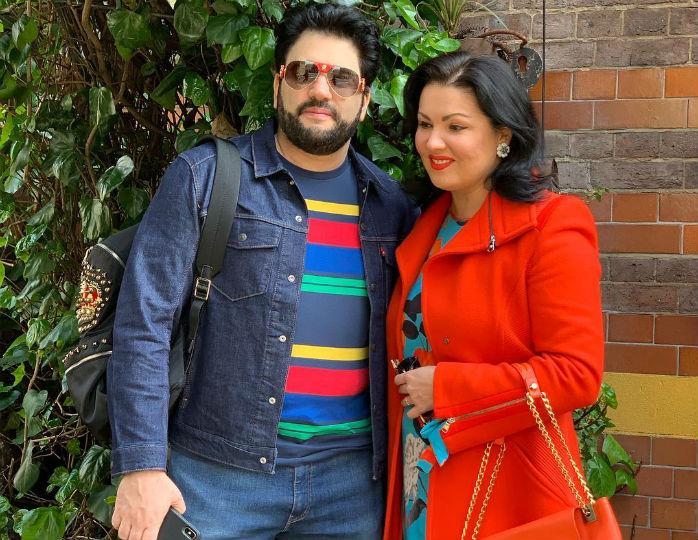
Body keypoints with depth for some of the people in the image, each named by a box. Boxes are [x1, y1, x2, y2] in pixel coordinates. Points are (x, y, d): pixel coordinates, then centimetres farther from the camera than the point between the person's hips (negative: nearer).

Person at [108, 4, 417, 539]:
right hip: (218, 473, -3)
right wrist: (142, 466, -14)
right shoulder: (204, 177, -4)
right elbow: (144, 324, -9)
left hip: (352, 477, 3)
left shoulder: (390, 205, 7)